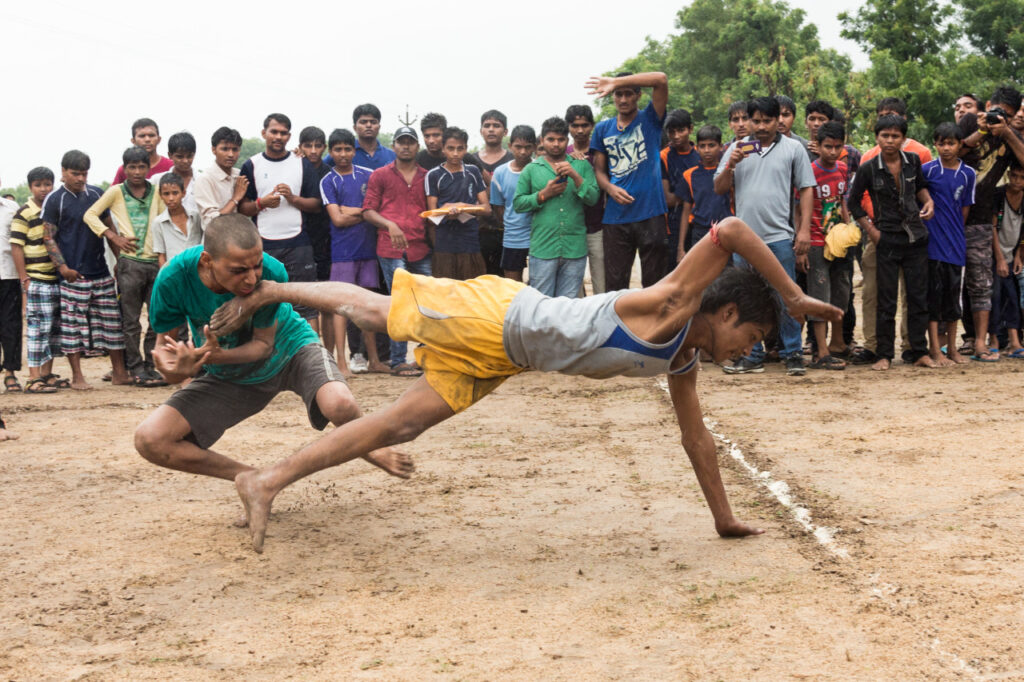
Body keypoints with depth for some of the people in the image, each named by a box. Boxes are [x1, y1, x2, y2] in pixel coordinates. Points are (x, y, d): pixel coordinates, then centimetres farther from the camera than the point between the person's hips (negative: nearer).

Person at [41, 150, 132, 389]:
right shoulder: (54, 200, -2)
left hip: (101, 271, 5)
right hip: (73, 275, -4)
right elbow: (48, 237, -4)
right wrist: (62, 267, -14)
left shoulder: (96, 194, 11)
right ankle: (77, 376, 6)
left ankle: (119, 372, 12)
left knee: (112, 321, 5)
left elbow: (109, 227, 18)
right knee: (73, 324, -2)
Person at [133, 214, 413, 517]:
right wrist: (175, 369, -43)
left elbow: (264, 344, -22)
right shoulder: (174, 279, -30)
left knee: (340, 406, -34)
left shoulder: (272, 273, -34)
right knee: (149, 440, -15)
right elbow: (164, 346, -18)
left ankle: (369, 448, 4)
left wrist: (217, 356, -42)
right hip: (228, 377, 3)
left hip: (289, 351, -2)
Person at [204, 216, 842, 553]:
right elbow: (730, 229, -33)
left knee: (401, 424, 11)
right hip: (496, 316, -8)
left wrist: (726, 518, 15)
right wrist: (795, 297, -27)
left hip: (498, 358, 8)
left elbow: (697, 437, 15)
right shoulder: (674, 304, -20)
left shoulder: (682, 360, 5)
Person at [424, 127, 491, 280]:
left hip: (471, 244, 2)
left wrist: (463, 206, -9)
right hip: (445, 245, -2)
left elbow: (487, 208, 10)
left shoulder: (473, 172, 12)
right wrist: (447, 212, -20)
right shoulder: (433, 175, 4)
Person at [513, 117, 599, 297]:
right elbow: (518, 203, 5)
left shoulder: (581, 166, 12)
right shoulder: (531, 169, 11)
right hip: (543, 248, -1)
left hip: (575, 248, 1)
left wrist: (576, 176, -11)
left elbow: (593, 199, 2)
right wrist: (543, 195, -6)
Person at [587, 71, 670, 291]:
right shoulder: (603, 129, 14)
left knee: (654, 284, 2)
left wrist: (616, 81, -13)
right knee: (614, 285, 3)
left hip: (650, 214, -3)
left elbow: (661, 80, -10)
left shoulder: (649, 120, 4)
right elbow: (599, 169, 15)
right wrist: (610, 188, -7)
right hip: (615, 217, 3)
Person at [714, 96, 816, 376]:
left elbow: (806, 190, 5)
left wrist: (804, 230, -3)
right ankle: (752, 356, 16)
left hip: (780, 237, -3)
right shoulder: (737, 149, 12)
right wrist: (731, 164, -9)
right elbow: (719, 189, 10)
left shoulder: (793, 149, 6)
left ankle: (793, 354, 7)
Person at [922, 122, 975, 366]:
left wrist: (956, 234, 6)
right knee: (934, 295, -2)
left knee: (953, 296, 10)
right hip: (933, 242, -3)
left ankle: (952, 348, 18)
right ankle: (934, 349, 2)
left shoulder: (967, 174, 5)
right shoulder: (927, 170, -4)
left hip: (956, 244, 3)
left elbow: (965, 208, 10)